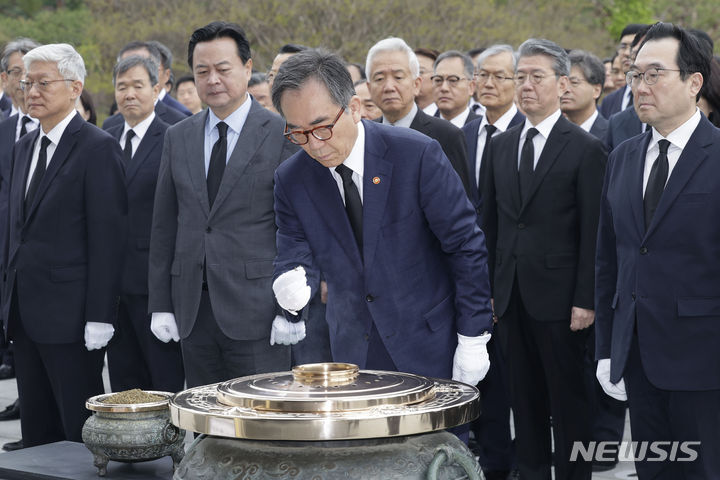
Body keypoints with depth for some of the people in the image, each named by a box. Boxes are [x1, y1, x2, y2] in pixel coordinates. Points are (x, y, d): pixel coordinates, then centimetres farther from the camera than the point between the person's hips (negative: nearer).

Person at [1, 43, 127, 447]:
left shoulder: (98, 148, -10)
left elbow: (108, 237, -14)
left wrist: (99, 318, -18)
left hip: (70, 318, -8)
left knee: (82, 433, 0)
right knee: (37, 431, 13)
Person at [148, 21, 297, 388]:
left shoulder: (282, 135, -3)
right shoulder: (177, 138, 12)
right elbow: (164, 225, 13)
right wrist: (160, 304, 8)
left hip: (256, 311, -4)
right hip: (193, 313, 5)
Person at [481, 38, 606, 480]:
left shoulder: (586, 149, -5)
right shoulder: (501, 146, 12)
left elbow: (592, 232, -9)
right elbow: (490, 223, 13)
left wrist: (585, 300, -13)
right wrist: (487, 287, 8)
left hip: (558, 296, -5)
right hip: (510, 296, 5)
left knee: (569, 403, 3)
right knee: (525, 401, 12)